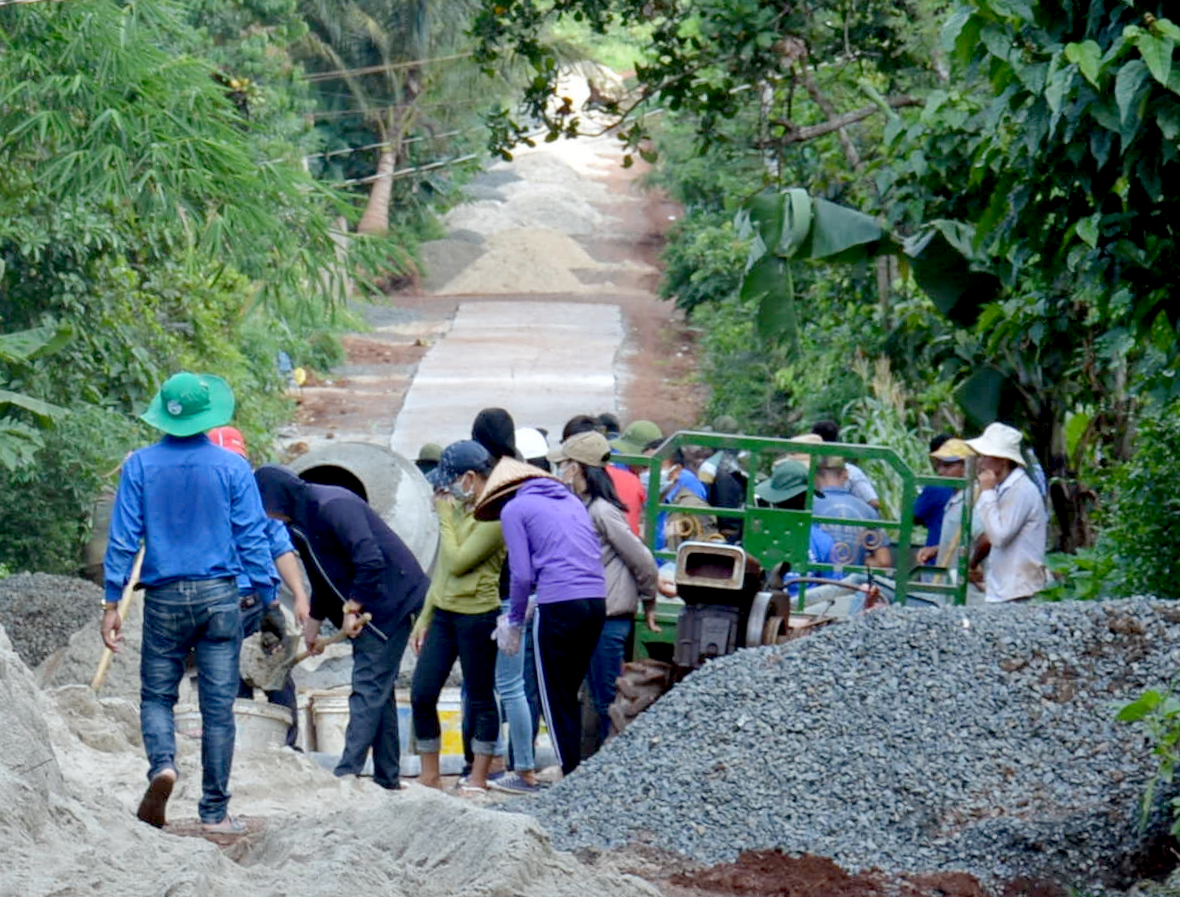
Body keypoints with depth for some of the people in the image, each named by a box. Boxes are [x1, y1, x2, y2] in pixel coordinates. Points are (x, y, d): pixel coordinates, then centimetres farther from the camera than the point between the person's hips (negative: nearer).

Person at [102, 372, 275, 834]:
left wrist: (112, 602, 3)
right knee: (219, 705, 4)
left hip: (164, 597, 0)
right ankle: (215, 811, 7)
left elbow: (123, 537, -2)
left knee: (157, 694, 14)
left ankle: (162, 763, -15)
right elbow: (253, 538, -2)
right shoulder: (231, 467, -3)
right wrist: (268, 601, 4)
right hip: (219, 595, 0)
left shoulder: (140, 465, -2)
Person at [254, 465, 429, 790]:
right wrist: (313, 623, 31)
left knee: (369, 690, -11)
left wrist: (352, 609, -20)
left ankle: (347, 772, -14)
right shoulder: (303, 521, 11)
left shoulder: (332, 507, -21)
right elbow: (323, 579, 24)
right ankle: (387, 777, 15)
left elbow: (370, 560, -28)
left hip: (389, 601, -10)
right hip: (365, 609, 10)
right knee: (378, 691, 11)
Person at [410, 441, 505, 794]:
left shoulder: (494, 517, -14)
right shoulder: (457, 509, 13)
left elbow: (458, 562, -20)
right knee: (421, 695, 4)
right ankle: (429, 777, 14)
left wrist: (445, 519, -11)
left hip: (476, 615, -8)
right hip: (442, 613, 8)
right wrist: (423, 619, 19)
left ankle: (478, 779, 12)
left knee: (480, 697, 3)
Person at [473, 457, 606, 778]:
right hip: (597, 601, 7)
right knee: (571, 694, 17)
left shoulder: (514, 509, 3)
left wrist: (514, 622, 9)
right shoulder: (570, 500, 22)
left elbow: (522, 574, -4)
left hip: (559, 606, -6)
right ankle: (576, 770, 17)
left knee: (555, 698, 4)